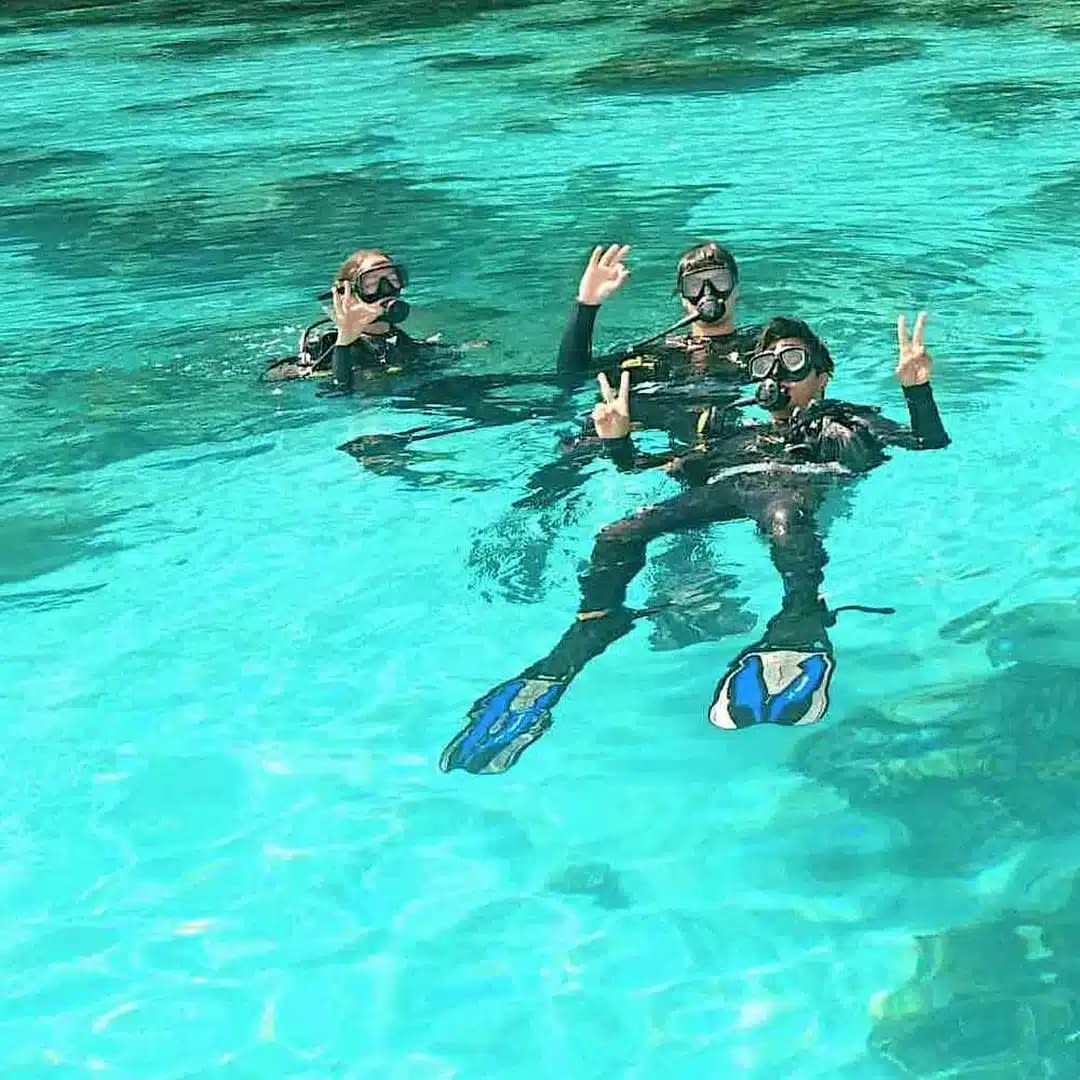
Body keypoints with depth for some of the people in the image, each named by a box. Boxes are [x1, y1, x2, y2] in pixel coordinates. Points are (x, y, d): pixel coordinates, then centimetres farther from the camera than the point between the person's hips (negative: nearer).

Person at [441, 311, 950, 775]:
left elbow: (931, 448, 21)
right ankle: (558, 667, -42)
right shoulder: (733, 433, 43)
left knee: (785, 518, -45)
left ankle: (798, 640, -67)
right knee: (616, 536, -28)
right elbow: (643, 469, 36)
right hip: (718, 488, 3)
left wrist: (917, 388, 8)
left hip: (795, 483, -3)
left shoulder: (846, 422, 36)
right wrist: (617, 440, 19)